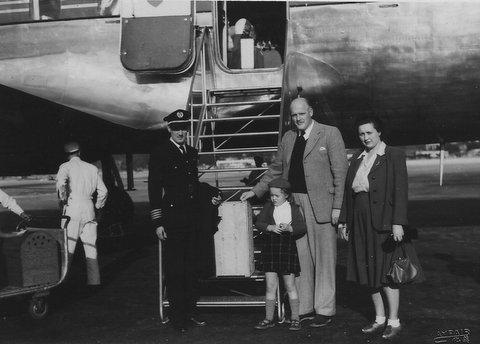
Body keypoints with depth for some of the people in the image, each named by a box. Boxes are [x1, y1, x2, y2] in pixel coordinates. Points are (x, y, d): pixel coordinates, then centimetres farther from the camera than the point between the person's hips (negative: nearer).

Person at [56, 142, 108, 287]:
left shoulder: (65, 166, 1)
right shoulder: (92, 168, 12)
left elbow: (61, 183, -20)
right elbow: (103, 191, 9)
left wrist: (63, 199, -8)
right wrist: (97, 206, 19)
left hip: (72, 208, -3)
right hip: (89, 209, 3)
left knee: (67, 249, 0)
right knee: (91, 249, 6)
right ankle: (94, 282, 8)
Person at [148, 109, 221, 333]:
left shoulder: (192, 153, 15)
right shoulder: (160, 154, -4)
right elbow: (154, 189, -7)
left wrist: (209, 197, 12)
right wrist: (157, 222, -11)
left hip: (192, 217, 6)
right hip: (172, 218, -6)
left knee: (191, 266, 11)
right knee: (175, 268, -2)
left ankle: (191, 311, 20)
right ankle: (177, 316, 7)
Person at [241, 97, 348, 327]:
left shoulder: (330, 134, -2)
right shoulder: (288, 138, 14)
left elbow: (340, 172, -5)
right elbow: (276, 169, 22)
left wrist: (337, 207, -11)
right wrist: (256, 191, 15)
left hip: (320, 204, -5)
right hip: (293, 203, 5)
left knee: (324, 258, 3)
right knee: (300, 258, 9)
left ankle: (324, 310, 13)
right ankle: (303, 308, 19)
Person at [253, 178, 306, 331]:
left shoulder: (294, 208, 4)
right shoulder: (268, 206, 9)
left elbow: (303, 228, -3)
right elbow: (258, 223, -1)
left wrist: (289, 228, -20)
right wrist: (271, 227, -18)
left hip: (288, 248, -1)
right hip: (270, 248, 2)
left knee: (290, 285, 2)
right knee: (270, 285, 2)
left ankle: (295, 318, 14)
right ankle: (269, 319, 12)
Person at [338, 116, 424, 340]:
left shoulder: (394, 156, -4)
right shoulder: (357, 159, 14)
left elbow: (400, 190, -11)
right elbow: (348, 191, 15)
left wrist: (398, 223, -19)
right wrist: (343, 221, 12)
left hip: (384, 220, -6)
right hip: (361, 221, 6)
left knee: (386, 271, -2)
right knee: (369, 271, 10)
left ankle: (394, 321, 11)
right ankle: (380, 319, 22)